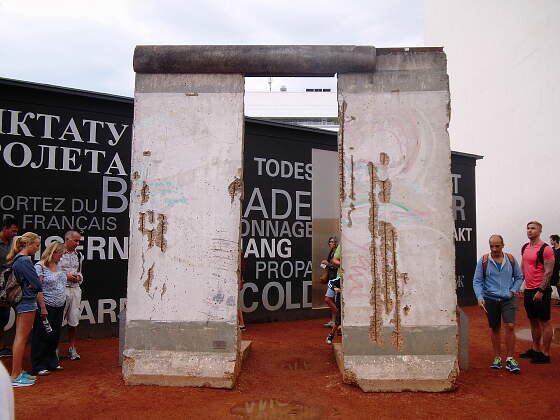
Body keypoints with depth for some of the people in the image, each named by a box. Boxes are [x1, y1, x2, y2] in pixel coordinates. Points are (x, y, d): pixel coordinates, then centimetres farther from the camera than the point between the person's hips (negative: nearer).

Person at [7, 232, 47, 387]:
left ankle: (19, 371, 24)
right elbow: (36, 285, -15)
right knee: (21, 338, -4)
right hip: (27, 303, -10)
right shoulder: (25, 261, -17)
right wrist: (43, 307, -6)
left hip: (19, 303, 10)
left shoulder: (16, 260, 13)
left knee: (20, 338, 15)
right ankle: (15, 377, 2)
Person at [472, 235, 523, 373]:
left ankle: (510, 359, 1)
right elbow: (477, 281, -3)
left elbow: (519, 277, 13)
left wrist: (513, 290, -1)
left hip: (508, 299, 0)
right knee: (495, 329, 10)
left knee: (510, 326, -10)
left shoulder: (511, 259, 2)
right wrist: (480, 297, -15)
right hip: (490, 299, 0)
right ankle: (497, 357, 23)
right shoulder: (483, 261, -3)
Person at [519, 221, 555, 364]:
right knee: (533, 321, 15)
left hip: (541, 291, -7)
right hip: (528, 290, 7)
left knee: (544, 322, 2)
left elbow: (548, 272, -15)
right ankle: (535, 350, 26)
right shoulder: (525, 248, 10)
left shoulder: (545, 249, -12)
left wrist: (541, 290, -18)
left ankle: (545, 354, 10)